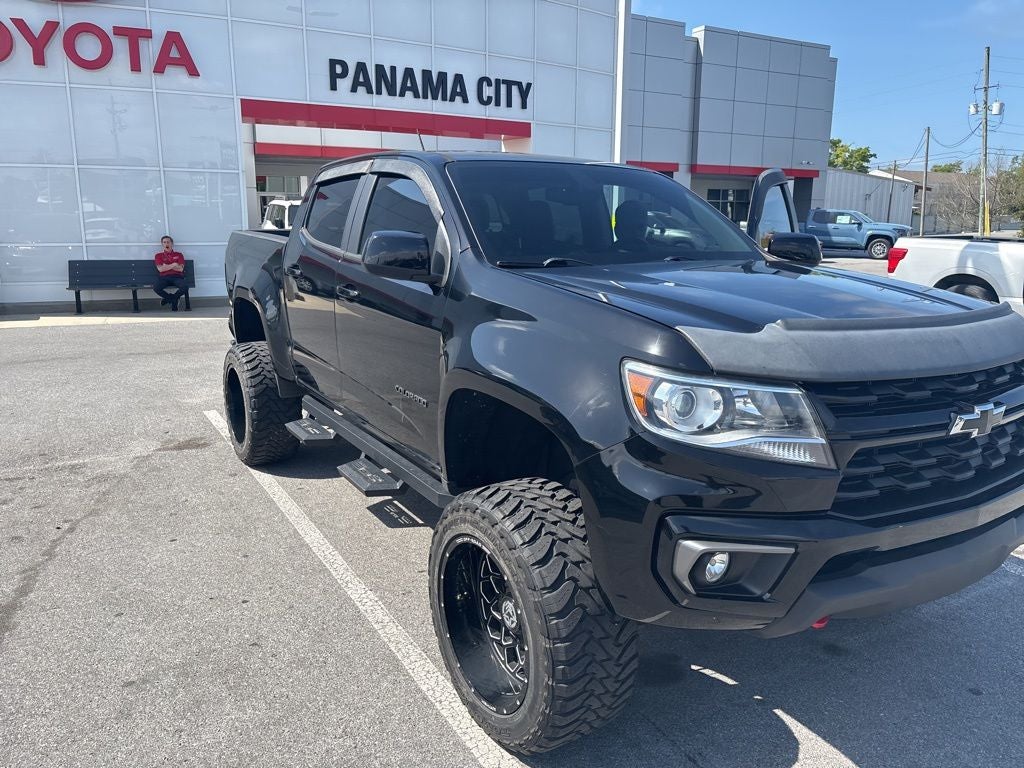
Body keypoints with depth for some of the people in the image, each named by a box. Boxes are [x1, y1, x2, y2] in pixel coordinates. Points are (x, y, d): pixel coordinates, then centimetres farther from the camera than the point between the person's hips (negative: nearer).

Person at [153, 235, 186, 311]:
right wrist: (173, 265, -5)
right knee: (156, 288, -33)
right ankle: (175, 299, -5)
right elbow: (160, 269, -1)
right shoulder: (158, 256, 15)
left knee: (184, 287, -35)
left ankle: (169, 299, -2)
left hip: (177, 277, 0)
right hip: (164, 277, 0)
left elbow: (180, 269, 1)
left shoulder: (178, 255, 15)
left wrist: (167, 266, -1)